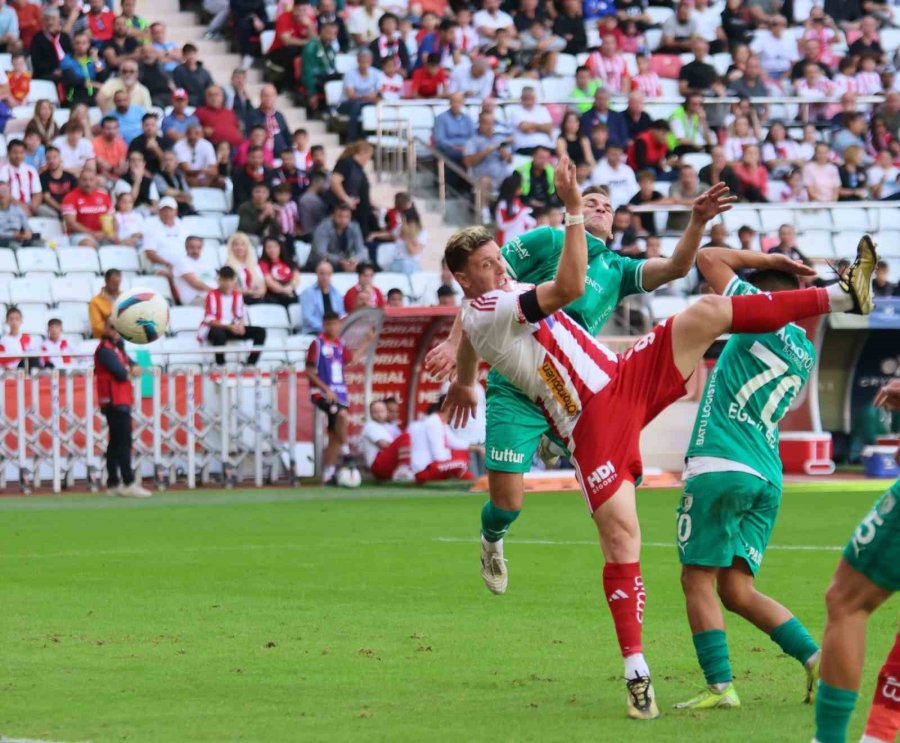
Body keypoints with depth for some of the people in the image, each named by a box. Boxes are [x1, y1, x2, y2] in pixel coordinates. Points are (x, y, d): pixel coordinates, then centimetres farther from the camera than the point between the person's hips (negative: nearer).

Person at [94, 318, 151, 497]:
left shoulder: (117, 348, 20)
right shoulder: (105, 350, -11)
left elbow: (135, 368, 16)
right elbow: (121, 373, -20)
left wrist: (129, 369, -7)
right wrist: (128, 371, 2)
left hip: (122, 401, 10)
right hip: (115, 402, -10)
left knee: (116, 443, 10)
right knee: (123, 442, -12)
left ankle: (113, 484, 13)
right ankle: (128, 484, -15)